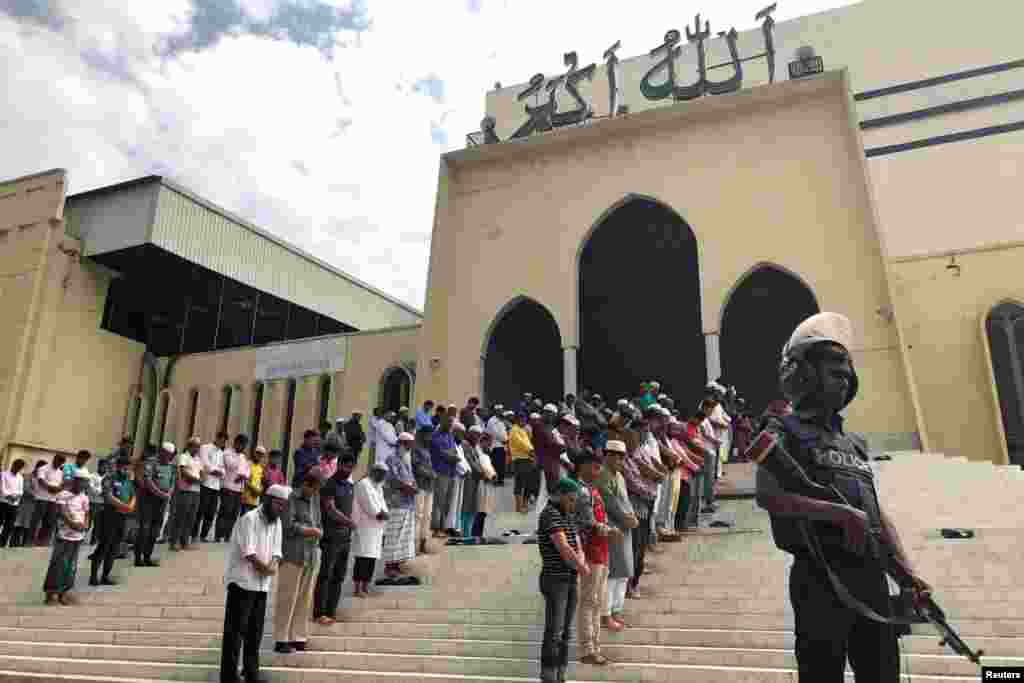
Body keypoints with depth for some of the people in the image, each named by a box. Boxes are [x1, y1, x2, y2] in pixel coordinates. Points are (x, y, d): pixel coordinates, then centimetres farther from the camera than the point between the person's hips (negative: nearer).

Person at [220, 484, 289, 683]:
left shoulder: (276, 522, 11)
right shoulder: (249, 519, -14)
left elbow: (276, 551, 9)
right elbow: (248, 552, -19)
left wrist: (273, 565, -11)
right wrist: (264, 568, -11)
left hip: (262, 584, 8)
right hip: (242, 582, -7)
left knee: (255, 630, 14)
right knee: (235, 629, -2)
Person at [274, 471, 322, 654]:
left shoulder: (315, 500, 15)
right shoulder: (292, 498, -5)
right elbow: (289, 525, -13)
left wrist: (317, 532, -4)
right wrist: (311, 530, -4)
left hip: (311, 556, 6)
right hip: (293, 555, -6)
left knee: (304, 599, 7)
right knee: (287, 597, -3)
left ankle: (298, 638, 14)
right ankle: (281, 640, 5)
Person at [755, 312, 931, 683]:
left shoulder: (854, 443, 20)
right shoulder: (784, 435, -3)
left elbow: (877, 513, 19)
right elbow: (768, 497, -20)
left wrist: (906, 570, 7)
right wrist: (841, 513, -24)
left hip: (871, 576, 7)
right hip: (821, 577, -7)